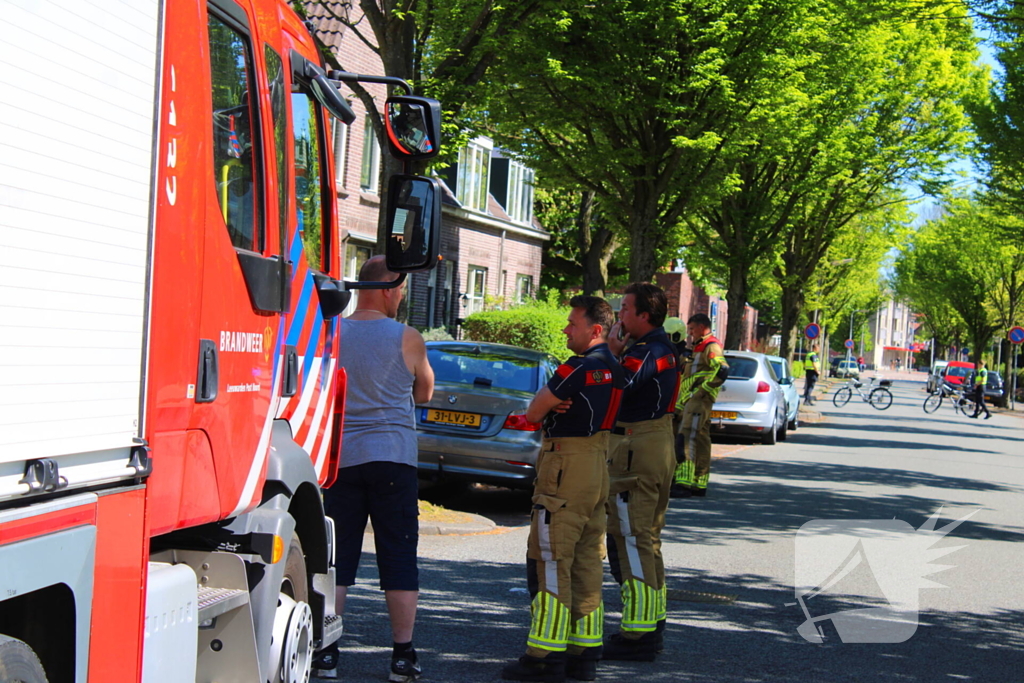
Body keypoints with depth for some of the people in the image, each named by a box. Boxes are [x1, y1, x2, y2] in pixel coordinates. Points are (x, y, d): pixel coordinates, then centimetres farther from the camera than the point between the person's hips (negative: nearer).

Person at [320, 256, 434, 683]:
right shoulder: (407, 339, -3)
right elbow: (424, 393, 10)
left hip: (340, 457, 2)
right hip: (392, 457, -2)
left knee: (336, 558, 8)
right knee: (399, 559, 4)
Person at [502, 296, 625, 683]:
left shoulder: (577, 369, -16)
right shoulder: (614, 370, 13)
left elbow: (532, 414, -9)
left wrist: (548, 405, 11)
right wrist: (556, 406, -2)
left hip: (565, 470, -9)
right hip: (598, 470, 9)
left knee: (550, 562, -6)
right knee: (587, 563, 11)